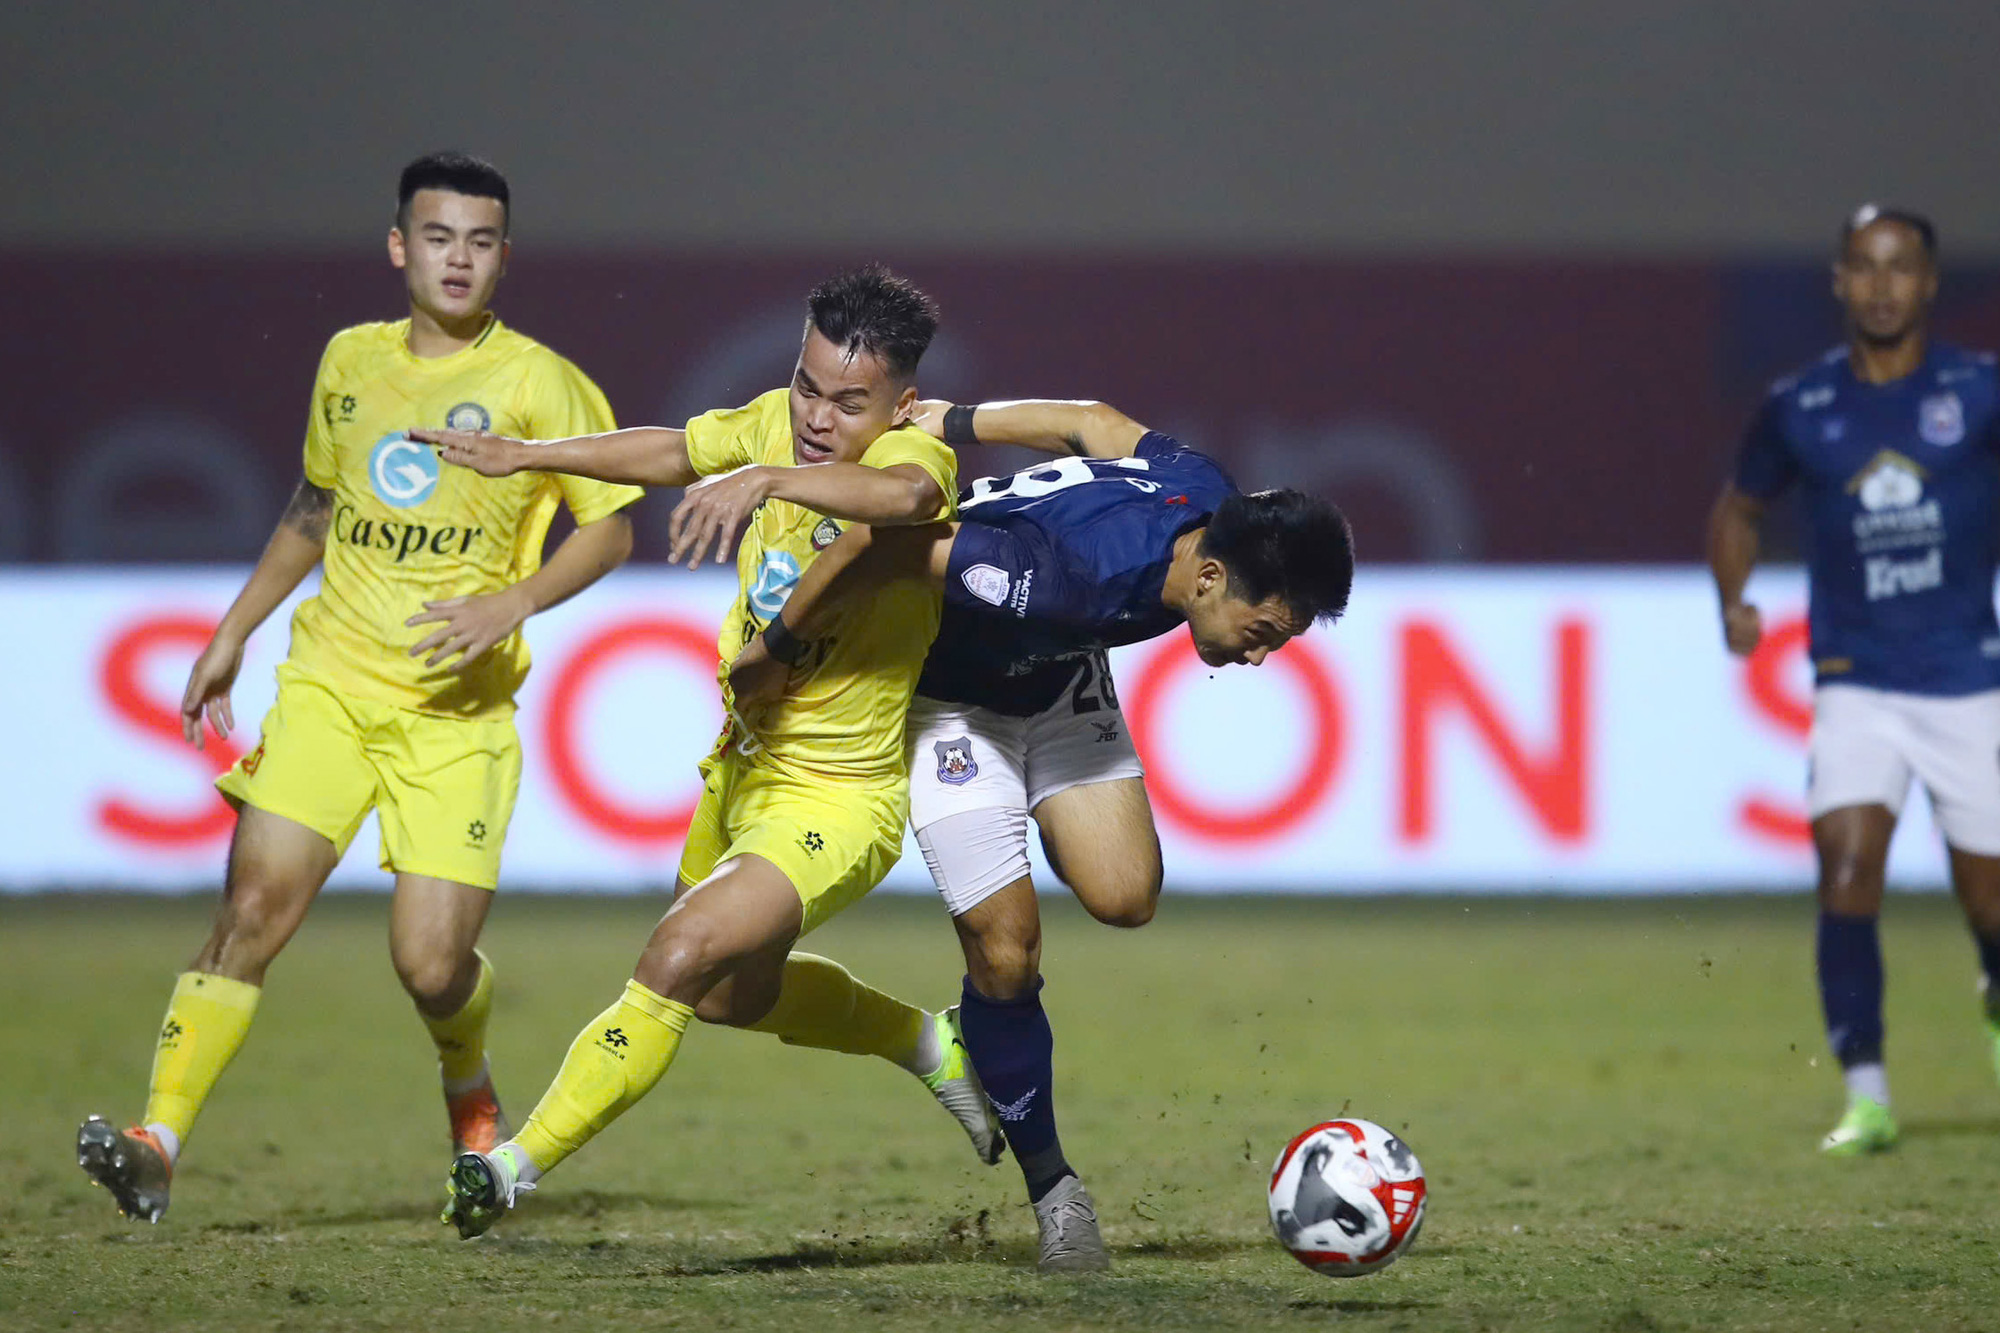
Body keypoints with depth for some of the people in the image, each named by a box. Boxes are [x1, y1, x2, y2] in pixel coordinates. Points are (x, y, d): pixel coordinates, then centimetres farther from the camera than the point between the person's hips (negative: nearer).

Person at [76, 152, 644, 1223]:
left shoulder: (536, 381, -4)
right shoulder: (350, 360, 10)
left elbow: (610, 529, 0)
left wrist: (514, 604, -16)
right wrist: (231, 636, 25)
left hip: (458, 708, -3)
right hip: (329, 681, 3)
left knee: (432, 962, -9)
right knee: (256, 903, -15)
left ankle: (470, 1096, 26)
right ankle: (157, 1143, -16)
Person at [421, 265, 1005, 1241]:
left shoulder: (910, 453, -26)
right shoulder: (780, 425, -7)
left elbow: (909, 493, -52)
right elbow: (675, 452, 14)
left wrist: (764, 480, -64)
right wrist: (527, 455, 18)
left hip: (835, 802, -9)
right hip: (744, 766, 9)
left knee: (679, 961, -24)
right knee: (735, 996, 28)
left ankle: (518, 1166, -13)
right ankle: (931, 1045, 50)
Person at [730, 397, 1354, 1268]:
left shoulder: (1211, 500, -21)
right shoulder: (1079, 575, -44)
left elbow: (1098, 424, -3)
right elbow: (884, 543, -37)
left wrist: (960, 425, 6)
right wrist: (777, 653, -23)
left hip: (1060, 676, 7)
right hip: (949, 695, -7)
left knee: (1124, 896, -13)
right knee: (1006, 953, -11)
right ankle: (1053, 1188, 7)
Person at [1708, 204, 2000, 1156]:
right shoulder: (1800, 408, 2)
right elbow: (1740, 508, 17)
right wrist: (1733, 602, 1)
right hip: (1856, 686, 1)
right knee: (1846, 869, -18)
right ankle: (1866, 1095, -14)